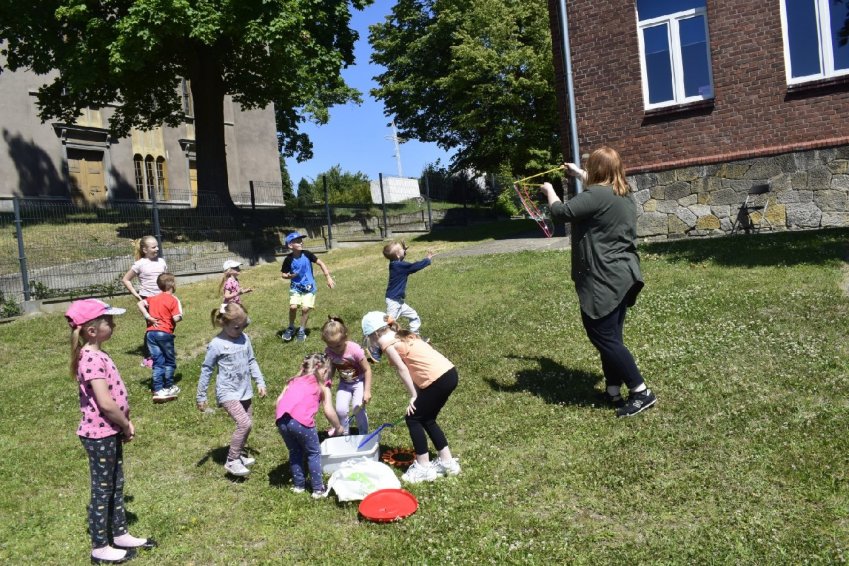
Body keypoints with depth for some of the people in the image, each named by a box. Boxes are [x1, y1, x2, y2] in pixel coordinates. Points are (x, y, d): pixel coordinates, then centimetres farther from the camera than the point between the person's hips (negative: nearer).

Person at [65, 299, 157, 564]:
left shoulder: (96, 355, 7)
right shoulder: (93, 359, -25)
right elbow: (106, 403, -29)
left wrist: (124, 424, 5)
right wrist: (127, 426, -13)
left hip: (111, 432, 9)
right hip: (100, 435, -9)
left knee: (116, 485, 20)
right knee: (102, 490, 6)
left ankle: (120, 535, 35)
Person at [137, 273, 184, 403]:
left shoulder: (153, 298, 11)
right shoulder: (173, 300, -7)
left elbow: (140, 303, -1)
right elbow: (176, 318, -14)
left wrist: (148, 317, -3)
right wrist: (180, 316, 7)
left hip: (151, 333, 5)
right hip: (165, 333, -5)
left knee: (157, 362, 8)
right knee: (170, 361, 13)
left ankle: (158, 390, 4)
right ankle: (169, 387, 21)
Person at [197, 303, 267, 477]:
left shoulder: (244, 339, 1)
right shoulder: (216, 344, -14)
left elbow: (252, 361, 12)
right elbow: (206, 370, -6)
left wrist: (260, 382, 7)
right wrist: (201, 397, -2)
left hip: (245, 391, 6)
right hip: (227, 392, -6)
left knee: (247, 424, 16)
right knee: (244, 423, -19)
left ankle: (239, 454, 38)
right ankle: (231, 461, -4)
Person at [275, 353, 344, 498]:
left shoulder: (295, 380, 27)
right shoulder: (322, 384, 15)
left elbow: (279, 399, 18)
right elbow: (328, 411, 10)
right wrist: (338, 427, 23)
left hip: (281, 419, 5)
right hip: (301, 420, -5)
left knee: (295, 452, 25)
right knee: (314, 453, 13)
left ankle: (298, 485, 31)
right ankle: (318, 489, 12)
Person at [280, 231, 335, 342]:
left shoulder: (307, 254, -11)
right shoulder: (289, 259, -11)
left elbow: (320, 263, -2)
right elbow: (282, 274, 1)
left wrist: (328, 277, -6)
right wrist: (289, 276, -22)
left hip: (309, 287, 0)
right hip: (295, 287, 0)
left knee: (305, 308, -10)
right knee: (293, 307, -15)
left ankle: (302, 330, 12)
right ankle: (291, 328, 11)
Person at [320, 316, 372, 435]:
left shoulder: (354, 349, -31)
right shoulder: (328, 352, -19)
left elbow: (367, 370, -21)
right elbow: (332, 369, -1)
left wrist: (367, 391, -21)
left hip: (359, 381, -4)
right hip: (344, 383, 4)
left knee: (357, 408, -16)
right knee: (340, 410, -9)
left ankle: (364, 435, 8)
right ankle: (345, 435, 16)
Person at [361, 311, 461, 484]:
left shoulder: (386, 341, -3)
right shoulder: (402, 336, 22)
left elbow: (402, 369, -10)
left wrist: (413, 395, -4)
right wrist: (417, 394, 12)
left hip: (438, 379, -9)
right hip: (449, 373, 9)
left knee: (413, 419, 7)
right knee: (426, 419, 21)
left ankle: (423, 468, 14)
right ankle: (447, 462, 28)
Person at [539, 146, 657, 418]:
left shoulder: (596, 196, -19)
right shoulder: (622, 195, 13)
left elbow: (561, 212, -17)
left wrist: (549, 190, 3)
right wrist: (579, 173, 44)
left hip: (605, 281, -10)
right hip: (622, 277, 10)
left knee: (604, 338, -2)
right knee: (610, 336, 15)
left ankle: (641, 392, 2)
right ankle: (614, 391, 23)